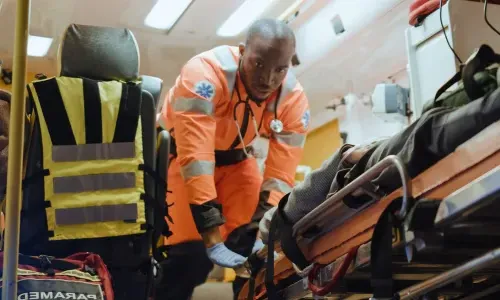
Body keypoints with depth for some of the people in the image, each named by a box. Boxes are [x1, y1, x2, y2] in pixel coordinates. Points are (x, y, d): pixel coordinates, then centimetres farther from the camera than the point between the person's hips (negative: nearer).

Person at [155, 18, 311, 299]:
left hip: (236, 157, 4)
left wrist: (264, 234, -27)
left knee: (258, 248, -9)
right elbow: (194, 160, -38)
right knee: (191, 253, -16)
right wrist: (213, 239, -41)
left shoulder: (295, 99, -19)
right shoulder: (206, 73, -34)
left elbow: (281, 175, -15)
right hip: (180, 152, -4)